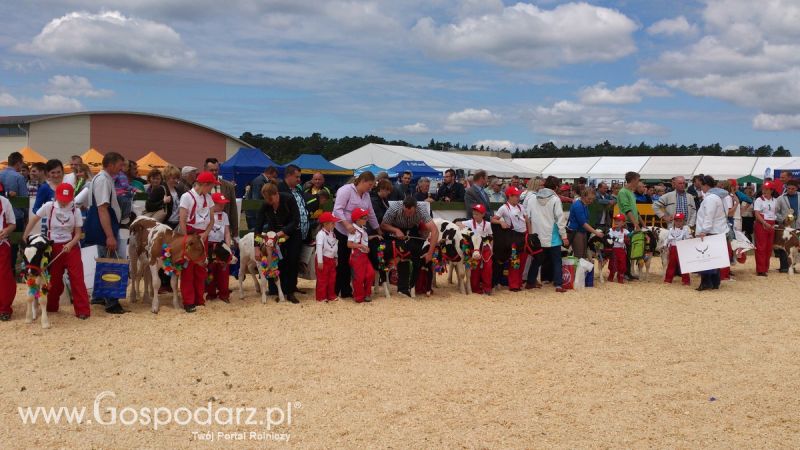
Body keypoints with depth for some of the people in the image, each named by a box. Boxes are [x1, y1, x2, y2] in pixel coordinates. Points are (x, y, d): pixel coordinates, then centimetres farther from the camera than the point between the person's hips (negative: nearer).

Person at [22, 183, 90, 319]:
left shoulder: (75, 211, -5)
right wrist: (25, 236, 6)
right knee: (54, 278, 11)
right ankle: (51, 307, 29)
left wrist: (69, 244, -22)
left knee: (77, 278, -7)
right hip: (53, 247, 1)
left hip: (71, 246, -1)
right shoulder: (49, 206, -5)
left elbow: (78, 234, -5)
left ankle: (83, 310, -6)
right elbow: (35, 219, 8)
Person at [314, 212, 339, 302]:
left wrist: (336, 258, 17)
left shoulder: (332, 234, 10)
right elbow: (319, 247, -23)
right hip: (324, 259, -8)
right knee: (322, 279, -1)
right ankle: (321, 297, 7)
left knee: (332, 279, 14)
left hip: (331, 259, 8)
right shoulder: (321, 234, -18)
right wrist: (320, 261, -25)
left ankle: (331, 296, 24)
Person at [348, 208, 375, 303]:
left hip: (365, 255, 9)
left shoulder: (362, 229, 12)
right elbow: (349, 244, -23)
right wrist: (362, 246, -25)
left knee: (370, 273, 7)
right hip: (357, 256, -9)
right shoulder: (354, 230, -16)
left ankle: (367, 294, 20)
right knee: (359, 277, -1)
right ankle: (359, 297, 11)